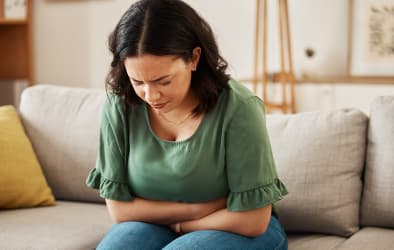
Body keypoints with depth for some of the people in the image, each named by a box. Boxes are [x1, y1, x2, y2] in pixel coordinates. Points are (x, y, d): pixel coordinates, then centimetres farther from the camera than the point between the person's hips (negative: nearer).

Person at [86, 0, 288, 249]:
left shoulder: (238, 108, -22)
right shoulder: (119, 107, -13)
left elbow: (252, 221, -17)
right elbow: (119, 208, -7)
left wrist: (180, 222, -8)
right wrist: (198, 208, -14)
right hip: (154, 228, 3)